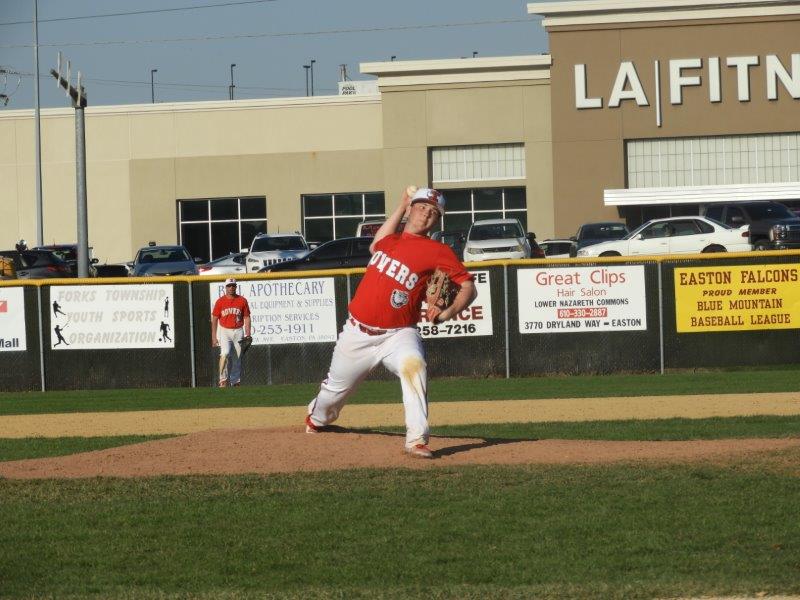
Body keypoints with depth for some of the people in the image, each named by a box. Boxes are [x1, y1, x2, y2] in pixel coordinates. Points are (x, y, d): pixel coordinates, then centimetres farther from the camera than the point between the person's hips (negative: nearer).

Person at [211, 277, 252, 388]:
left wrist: (247, 334, -3)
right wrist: (214, 336, -4)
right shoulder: (220, 301, 0)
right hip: (224, 331, -2)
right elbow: (214, 319, 2)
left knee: (238, 357, 5)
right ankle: (223, 379, -16)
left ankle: (235, 381, 15)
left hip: (238, 331, 2)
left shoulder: (242, 301, 3)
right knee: (225, 354, -21)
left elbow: (246, 318, 5)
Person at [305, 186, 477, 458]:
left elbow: (468, 287, -9)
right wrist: (401, 206, 26)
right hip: (357, 332, 4)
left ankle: (417, 440, -39)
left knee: (413, 365, -36)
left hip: (398, 334, -4)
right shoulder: (391, 240, 8)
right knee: (336, 388, 18)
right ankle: (317, 419, 53)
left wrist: (448, 313, -28)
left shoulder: (438, 252, -6)